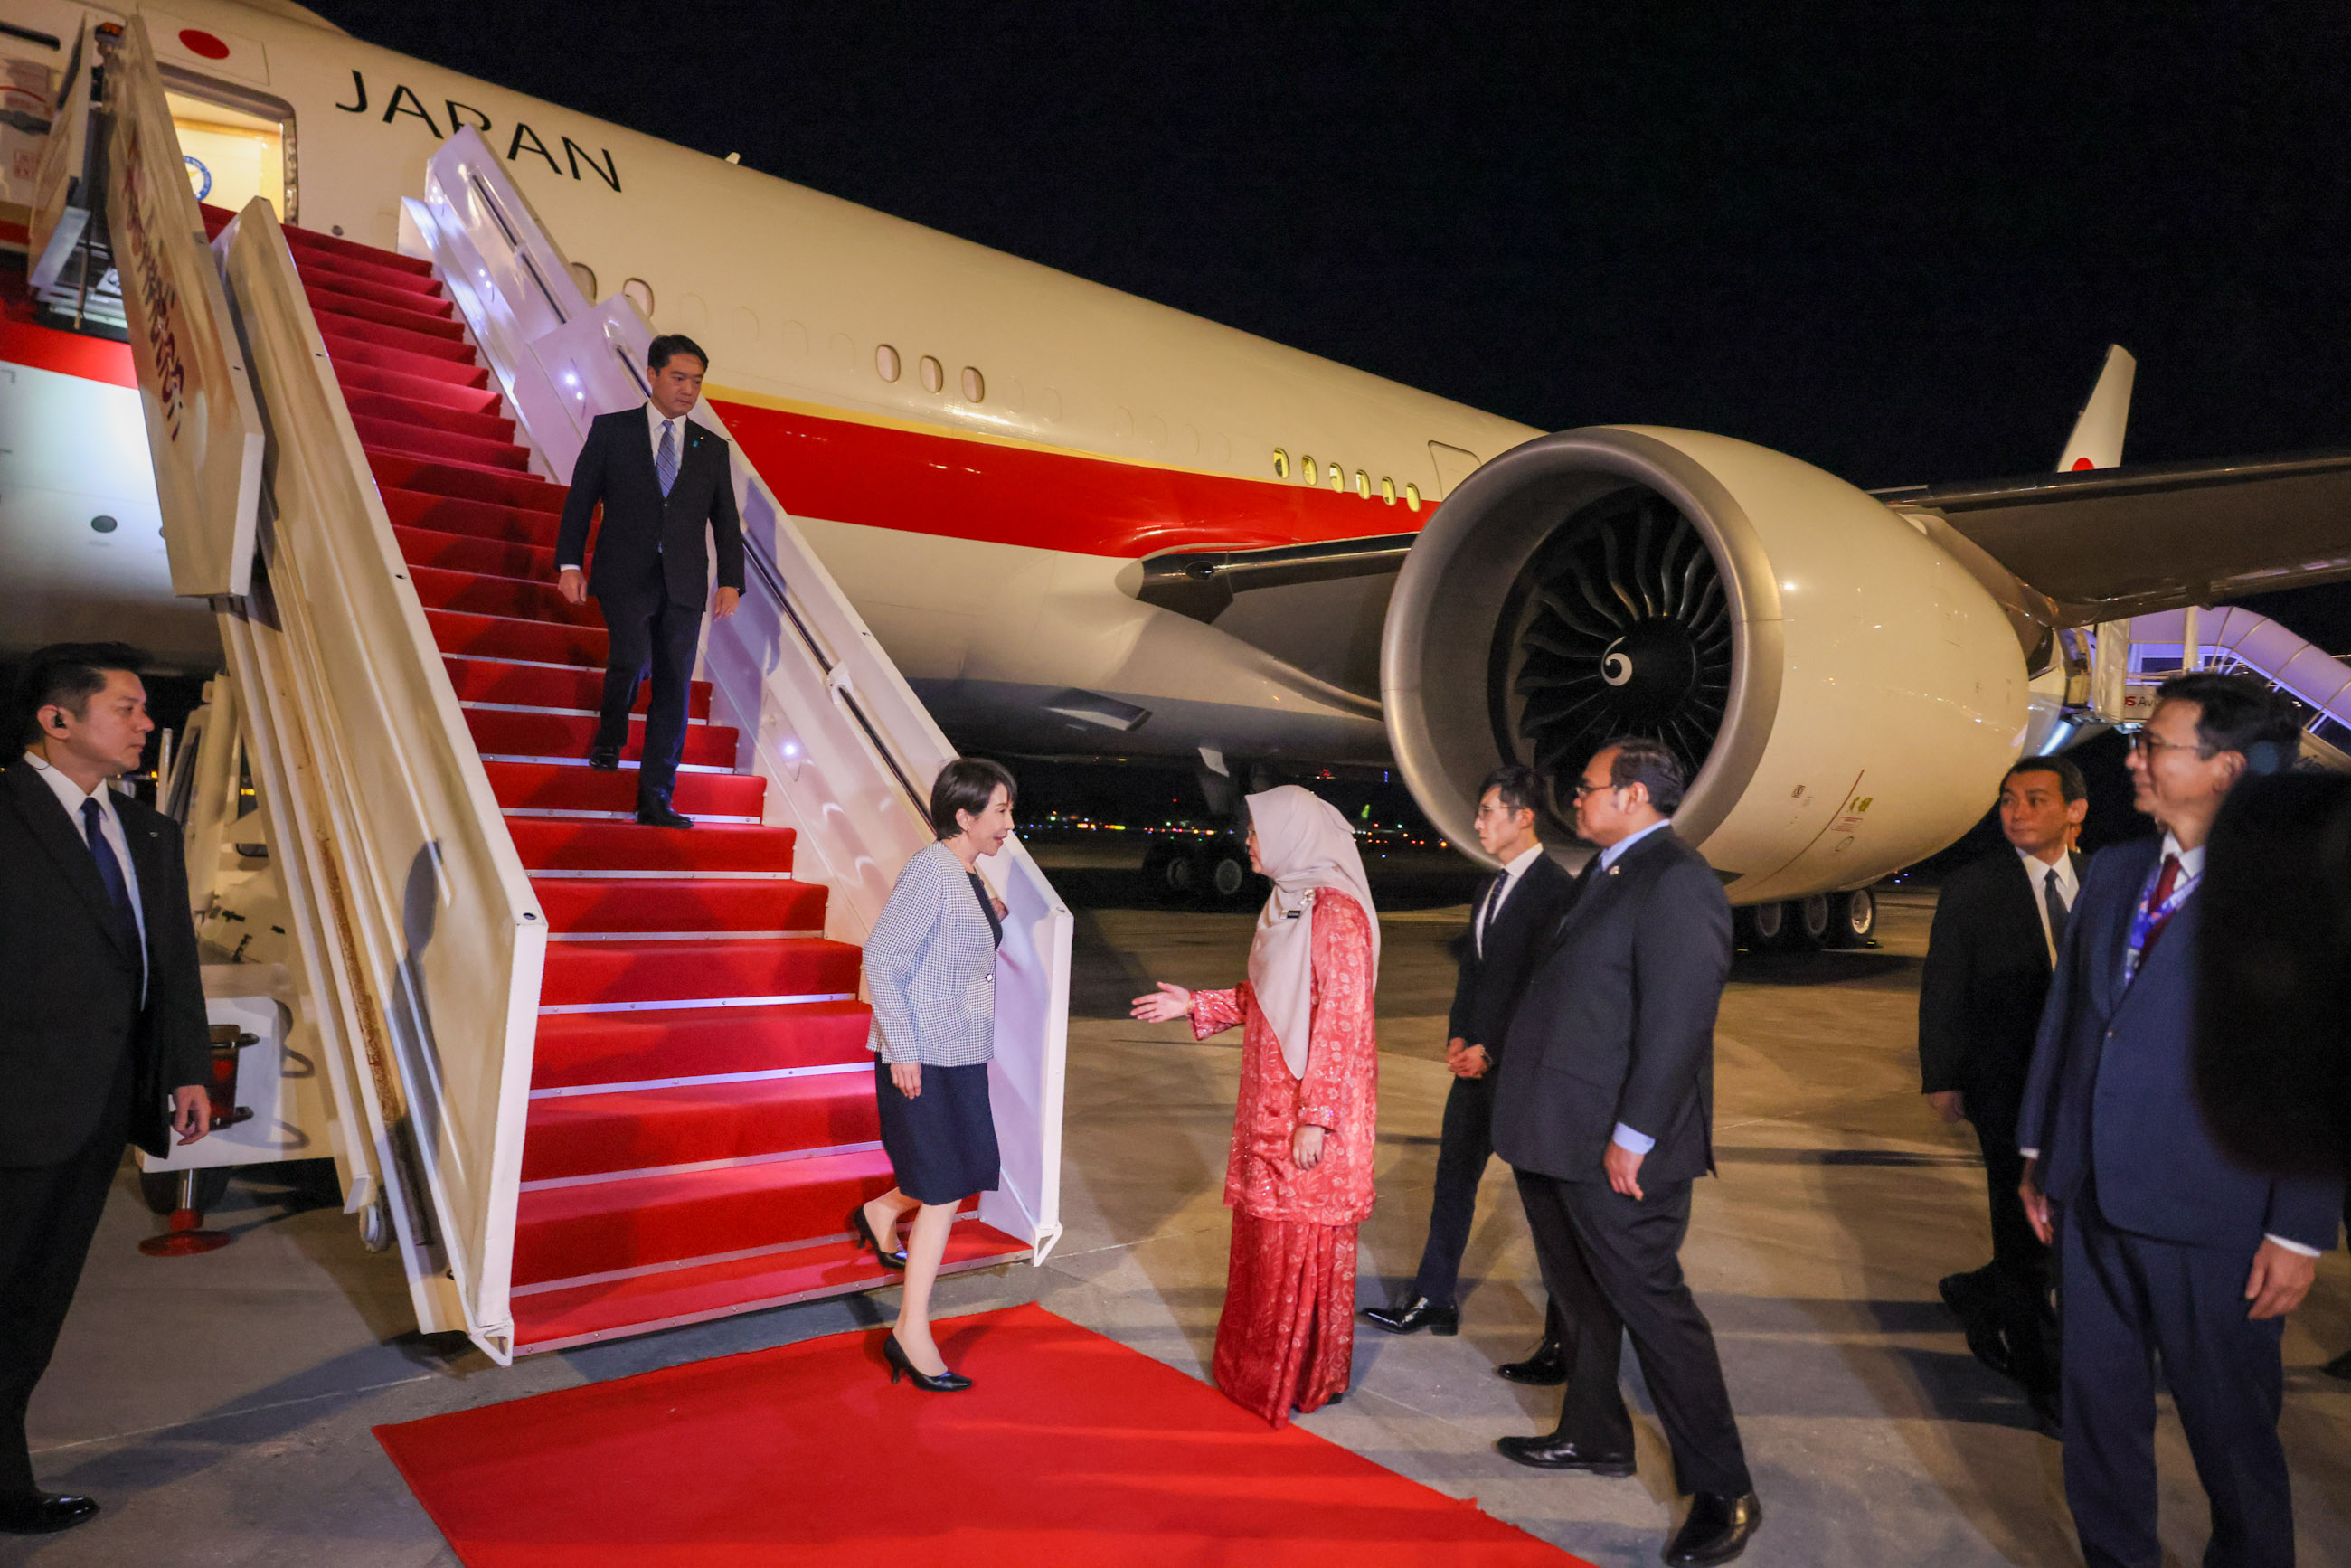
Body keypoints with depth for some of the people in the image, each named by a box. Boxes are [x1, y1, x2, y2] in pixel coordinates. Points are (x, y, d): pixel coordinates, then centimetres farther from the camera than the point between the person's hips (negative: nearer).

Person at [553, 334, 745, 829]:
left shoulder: (713, 448, 13)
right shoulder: (611, 430, 7)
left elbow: (726, 520, 12)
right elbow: (580, 499, 5)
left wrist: (731, 580, 1)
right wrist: (569, 563, -4)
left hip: (684, 584, 3)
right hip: (625, 576, -2)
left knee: (674, 688, 1)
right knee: (633, 659, -23)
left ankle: (656, 799, 9)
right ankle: (609, 737, 10)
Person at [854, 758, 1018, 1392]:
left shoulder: (969, 876, 9)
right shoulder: (930, 871, -18)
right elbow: (881, 958, -21)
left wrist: (993, 920, 8)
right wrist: (900, 1049, -24)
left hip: (961, 1055, 9)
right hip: (920, 1059, -9)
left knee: (972, 1170, 15)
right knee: (945, 1191, -4)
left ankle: (880, 1212, 40)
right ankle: (912, 1331, 8)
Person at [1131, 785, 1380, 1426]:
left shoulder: (1335, 912, -19)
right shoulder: (1288, 903, 10)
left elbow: (1342, 1021, -22)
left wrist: (1316, 1119, -22)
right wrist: (1196, 1005, 14)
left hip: (1313, 1110, -9)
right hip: (1273, 1103, 9)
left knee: (1302, 1238, 3)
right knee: (1265, 1230, 16)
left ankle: (1310, 1378, 19)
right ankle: (1263, 1363, 31)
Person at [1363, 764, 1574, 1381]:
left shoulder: (1555, 890, -15)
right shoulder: (1493, 887, 13)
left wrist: (1490, 1051, -16)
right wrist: (1457, 1038, 5)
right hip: (1476, 1062, 9)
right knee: (1453, 1181, 17)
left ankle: (1565, 1343, 11)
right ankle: (1433, 1302, 33)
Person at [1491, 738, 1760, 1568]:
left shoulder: (1678, 883, -18)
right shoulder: (1606, 873, 12)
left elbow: (1677, 1020, -23)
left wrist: (1632, 1136, -23)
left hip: (1616, 1151, -9)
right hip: (1559, 1139, 10)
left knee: (1651, 1304, 0)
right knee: (1580, 1296, 21)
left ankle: (1722, 1492, 14)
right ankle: (1594, 1436, 39)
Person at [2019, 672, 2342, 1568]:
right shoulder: (2113, 872, 7)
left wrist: (2301, 1230, -13)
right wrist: (2037, 1150, 13)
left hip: (2211, 1220, -6)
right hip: (2091, 1195, 6)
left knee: (2229, 1426, 13)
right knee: (2098, 1400, 18)